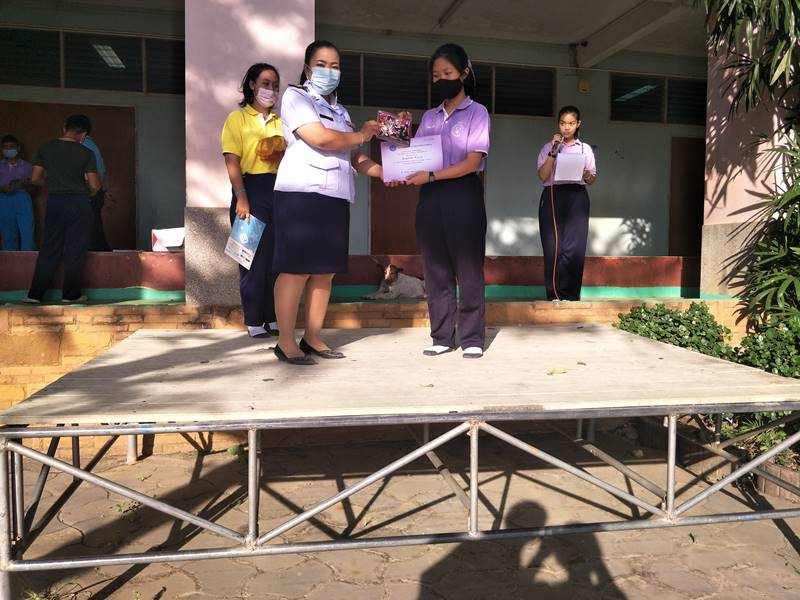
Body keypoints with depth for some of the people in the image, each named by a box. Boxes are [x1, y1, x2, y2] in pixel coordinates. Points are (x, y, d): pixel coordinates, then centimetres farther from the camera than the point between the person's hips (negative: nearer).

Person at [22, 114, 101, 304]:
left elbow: (35, 179, 4)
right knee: (75, 251, 5)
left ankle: (35, 294, 9)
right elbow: (95, 185, -10)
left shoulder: (46, 148, 2)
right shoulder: (86, 153, -7)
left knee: (49, 249, 9)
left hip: (55, 202, 3)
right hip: (79, 203, -3)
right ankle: (70, 295, 9)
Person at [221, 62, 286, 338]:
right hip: (252, 189, -4)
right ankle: (254, 321, 8)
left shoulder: (280, 122, 17)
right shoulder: (237, 118, 4)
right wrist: (241, 198, -16)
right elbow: (232, 162, -5)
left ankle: (274, 318, 15)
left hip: (280, 190, 4)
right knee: (254, 257, 0)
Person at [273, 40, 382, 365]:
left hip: (335, 198, 7)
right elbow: (321, 138, -13)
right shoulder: (295, 96, 3)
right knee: (296, 269, -7)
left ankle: (312, 338, 13)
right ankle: (285, 342, 0)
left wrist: (387, 173, 4)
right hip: (301, 194, -7)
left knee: (325, 271, 5)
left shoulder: (340, 111, 24)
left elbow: (356, 158, 20)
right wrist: (361, 135, 2)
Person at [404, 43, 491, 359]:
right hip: (430, 196, 5)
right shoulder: (429, 117, 17)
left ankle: (472, 338, 5)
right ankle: (442, 337, 10)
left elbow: (472, 162, -9)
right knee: (435, 269, 4)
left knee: (468, 269, -2)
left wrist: (430, 177, -17)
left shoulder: (476, 112, 2)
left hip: (463, 194, -5)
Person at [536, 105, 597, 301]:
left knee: (574, 247, -8)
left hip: (577, 197, 1)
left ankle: (569, 294, -2)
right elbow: (543, 176, -3)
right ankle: (554, 293, -3)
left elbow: (591, 180, 14)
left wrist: (587, 175, -9)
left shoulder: (585, 148, 16)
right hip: (553, 196, -1)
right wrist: (554, 151, -7)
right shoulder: (548, 147, 11)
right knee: (553, 246, -8)